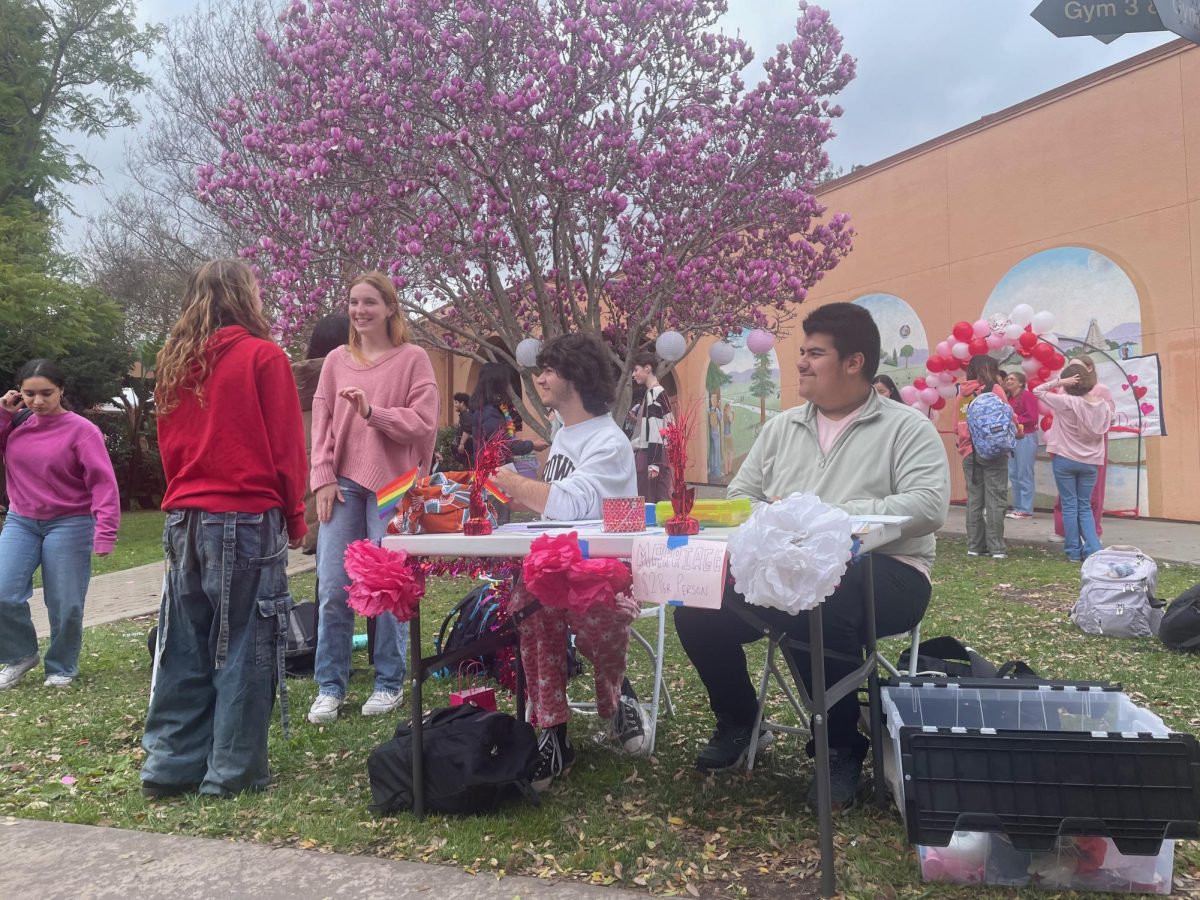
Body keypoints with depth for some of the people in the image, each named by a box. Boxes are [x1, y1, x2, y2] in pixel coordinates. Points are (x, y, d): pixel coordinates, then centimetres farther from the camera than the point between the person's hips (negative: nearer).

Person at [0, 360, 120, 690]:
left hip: (69, 525, -4)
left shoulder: (81, 430, -11)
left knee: (65, 605, 1)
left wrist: (105, 533, -24)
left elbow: (103, 483, -15)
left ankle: (61, 668, 23)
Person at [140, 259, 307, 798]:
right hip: (247, 517, -6)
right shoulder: (262, 356, -7)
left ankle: (171, 763, 19)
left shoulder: (173, 363, 11)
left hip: (184, 517, 6)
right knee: (242, 646, 2)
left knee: (183, 646, 12)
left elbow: (169, 445, 15)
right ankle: (233, 770, 8)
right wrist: (295, 516, 1)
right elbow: (287, 445, -7)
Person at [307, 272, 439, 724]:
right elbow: (321, 424, 8)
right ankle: (330, 686, 14)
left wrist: (372, 411, -17)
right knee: (333, 588, 2)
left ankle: (389, 682, 16)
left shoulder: (413, 359, 1)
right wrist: (324, 478, -1)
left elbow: (423, 423, -7)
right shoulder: (336, 361, 11)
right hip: (342, 483, 3)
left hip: (392, 486, -3)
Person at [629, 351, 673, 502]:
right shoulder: (648, 393, 17)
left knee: (656, 503, -8)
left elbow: (658, 430, -18)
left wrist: (654, 463, -21)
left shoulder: (657, 394, -11)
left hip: (653, 456, -9)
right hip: (643, 454, 9)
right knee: (644, 502, 10)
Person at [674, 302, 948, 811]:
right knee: (698, 607, -17)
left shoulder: (905, 427, 2)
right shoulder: (781, 428, 18)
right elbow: (738, 497, 16)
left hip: (883, 571, -5)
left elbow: (929, 505, -14)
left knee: (820, 609, -39)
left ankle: (841, 749, -12)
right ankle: (737, 721, 12)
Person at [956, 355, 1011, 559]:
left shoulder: (962, 393, 10)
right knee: (995, 500, -1)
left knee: (974, 499, 9)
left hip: (969, 452, 5)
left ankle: (974, 546, 12)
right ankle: (996, 548, -1)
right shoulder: (994, 389, -5)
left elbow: (957, 425, 8)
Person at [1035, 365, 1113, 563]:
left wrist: (1059, 381, -13)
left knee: (1069, 506, 5)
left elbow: (1038, 391, -9)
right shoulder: (1103, 405, -2)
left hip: (1064, 459, -4)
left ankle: (1074, 551, 9)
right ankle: (1093, 549, 4)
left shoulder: (1066, 402, -17)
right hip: (1090, 462, 4)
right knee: (1085, 506, 14)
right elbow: (1105, 428, 10)